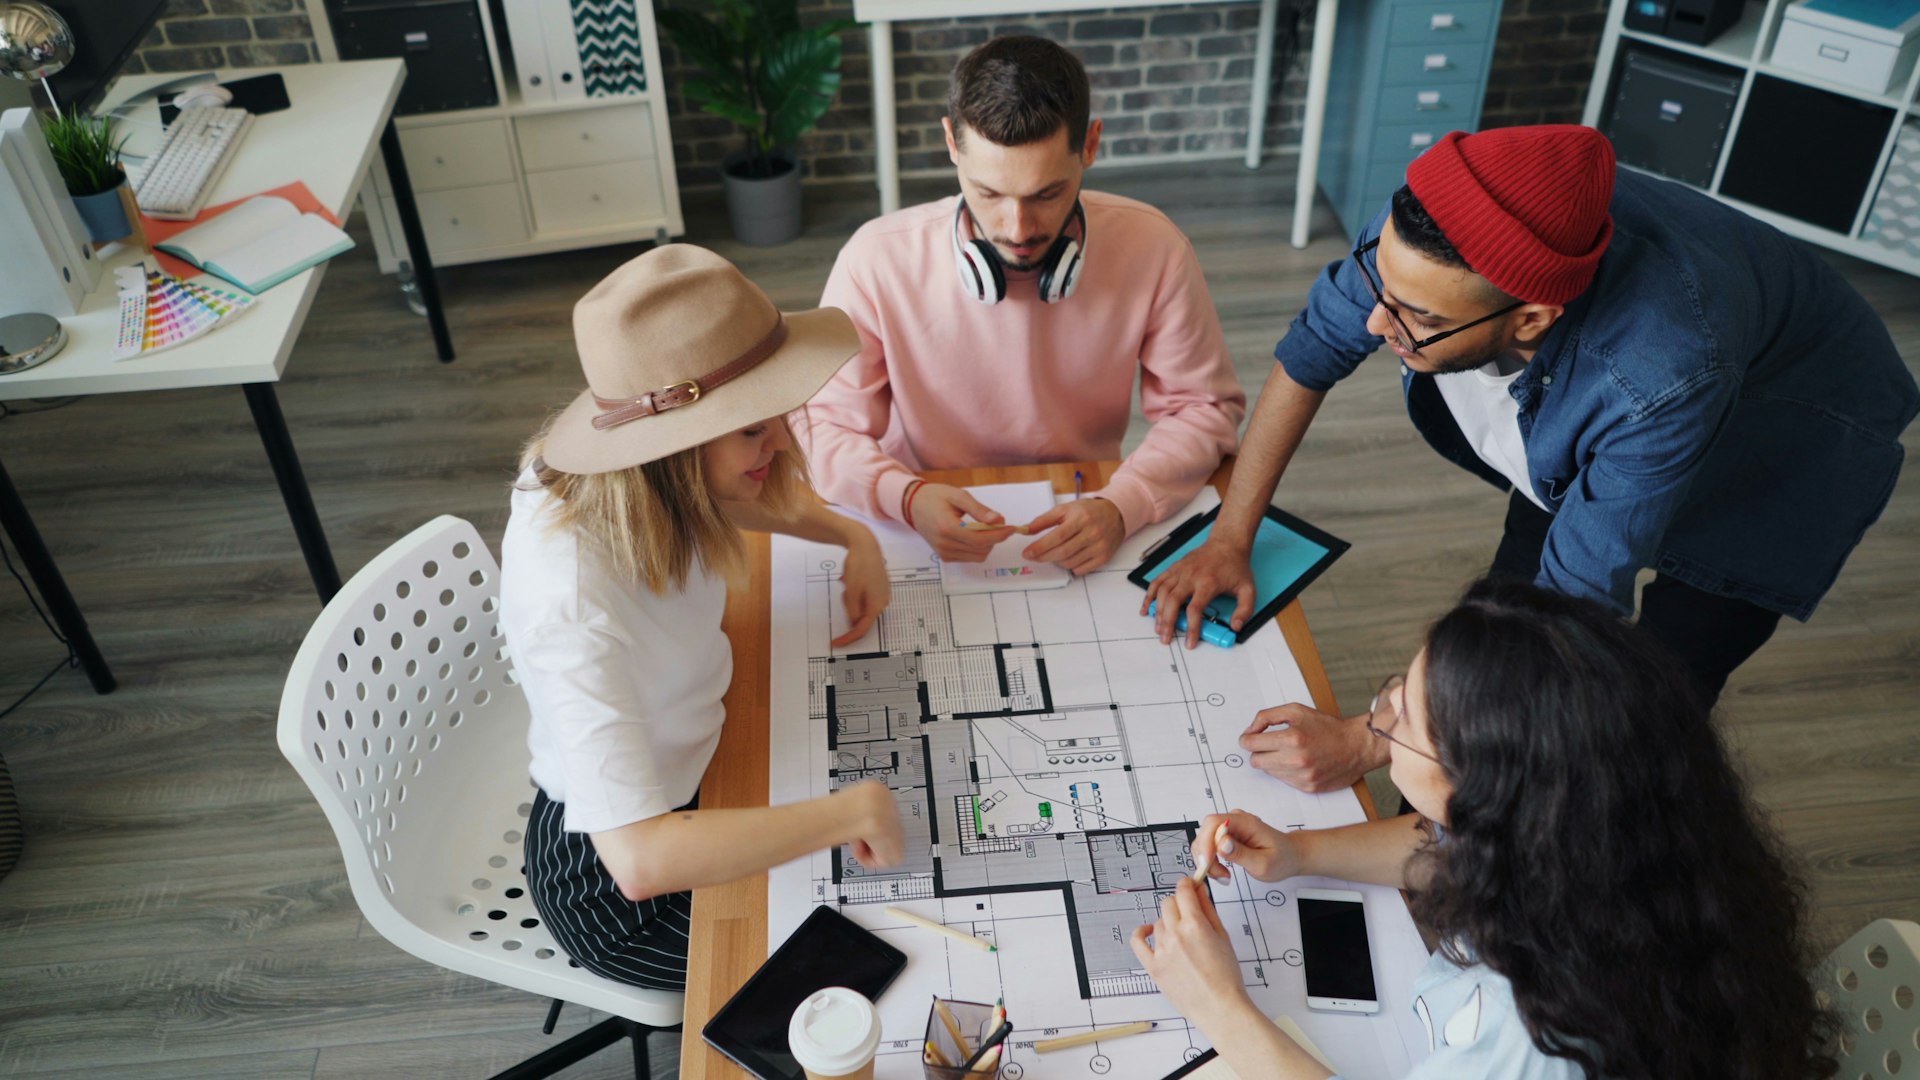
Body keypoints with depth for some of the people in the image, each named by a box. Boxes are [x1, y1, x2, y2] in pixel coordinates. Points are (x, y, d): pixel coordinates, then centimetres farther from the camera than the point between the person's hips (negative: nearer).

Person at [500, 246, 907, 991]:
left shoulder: (639, 480, -17)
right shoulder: (573, 600, -40)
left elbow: (744, 502, 8)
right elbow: (639, 859, -45)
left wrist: (853, 536, -8)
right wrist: (854, 811, -39)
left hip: (689, 755, 7)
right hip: (612, 884, -7)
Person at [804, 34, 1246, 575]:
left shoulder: (1152, 247, -13)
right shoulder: (876, 260, -17)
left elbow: (1206, 407, -4)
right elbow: (821, 427, -10)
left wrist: (1120, 507, -22)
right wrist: (906, 498, -30)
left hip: (1079, 526, 1)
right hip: (926, 532, -1)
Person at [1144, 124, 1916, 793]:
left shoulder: (1666, 375, -47)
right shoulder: (1423, 234, -34)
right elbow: (1310, 354, -15)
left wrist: (1365, 744, -37)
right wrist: (1229, 540, -16)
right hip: (1574, 432, 5)